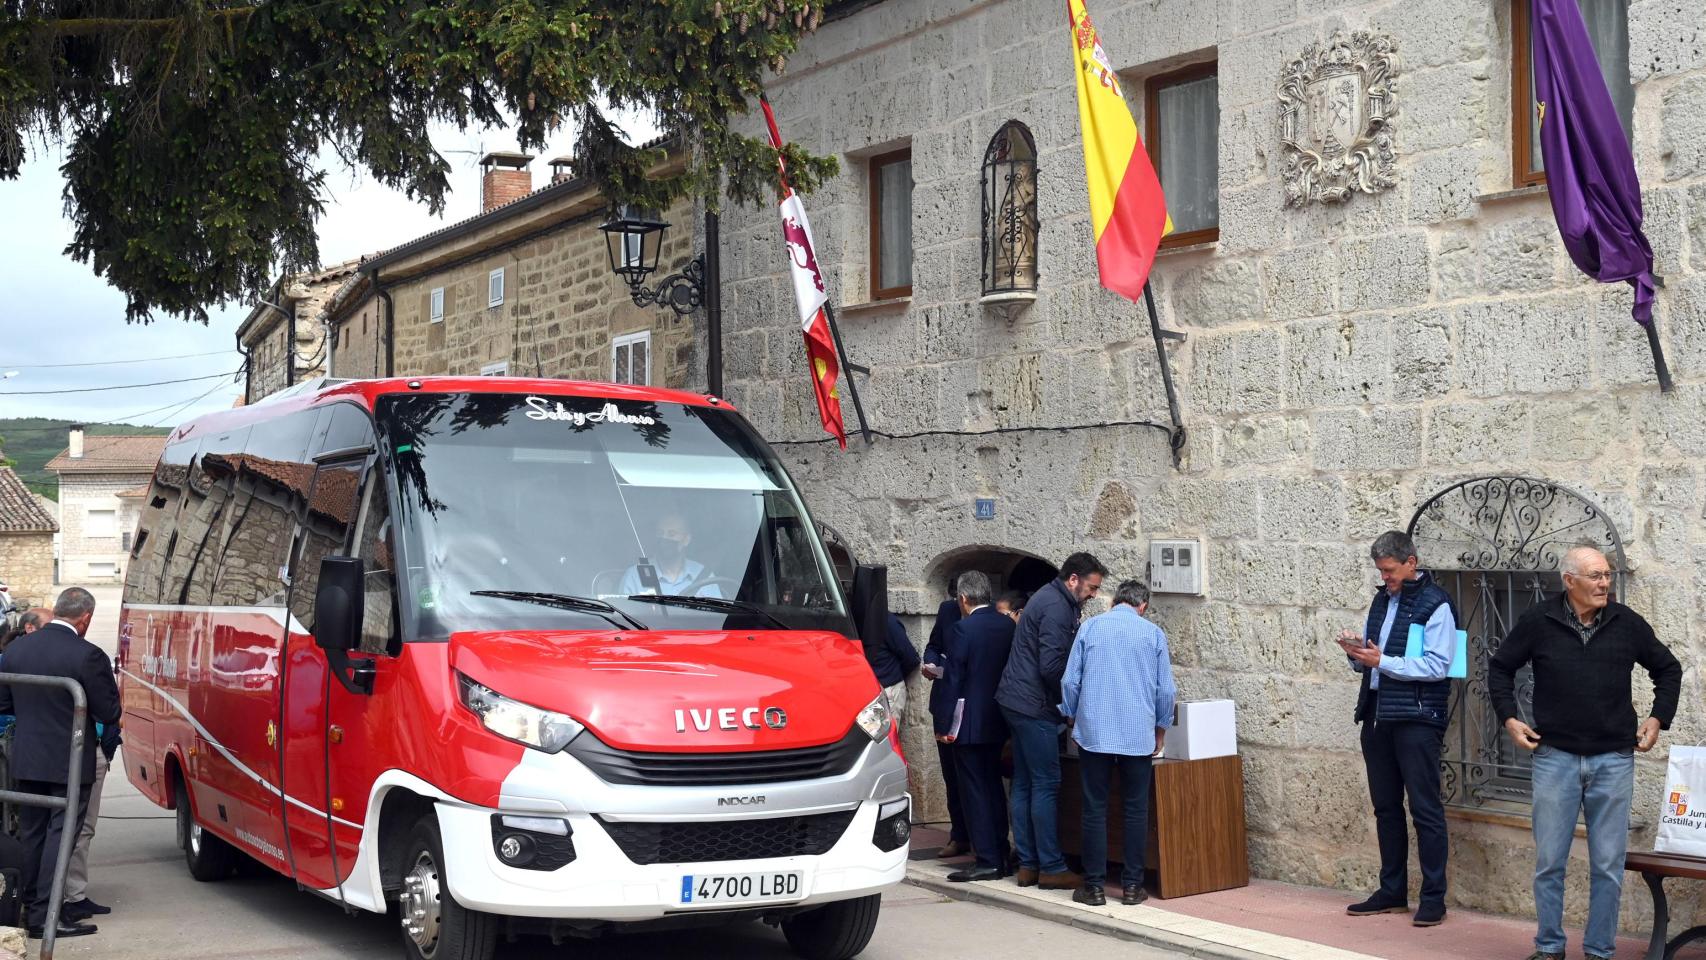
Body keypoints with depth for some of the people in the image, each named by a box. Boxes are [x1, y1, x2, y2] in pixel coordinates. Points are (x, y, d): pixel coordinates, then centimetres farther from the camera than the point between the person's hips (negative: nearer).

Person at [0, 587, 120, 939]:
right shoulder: (87, 656, -18)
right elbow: (109, 713, -14)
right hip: (69, 763, -6)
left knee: (31, 834, 17)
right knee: (61, 834, 1)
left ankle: (30, 906, 25)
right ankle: (46, 915, 0)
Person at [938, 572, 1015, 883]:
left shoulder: (962, 629, -15)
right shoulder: (1008, 627, 3)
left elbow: (954, 680, -14)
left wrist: (944, 725, -9)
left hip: (969, 725, -7)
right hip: (998, 721, 7)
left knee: (974, 791, -1)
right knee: (993, 787, 16)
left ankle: (987, 861, -1)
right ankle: (1000, 856, 19)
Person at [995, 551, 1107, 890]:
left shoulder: (1050, 599, 17)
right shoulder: (1057, 608, -15)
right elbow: (1051, 666, -20)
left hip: (1018, 703, 10)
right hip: (1034, 705, -10)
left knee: (1025, 784, 10)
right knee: (1046, 785, -6)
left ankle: (1027, 865, 13)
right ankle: (1051, 867, -3)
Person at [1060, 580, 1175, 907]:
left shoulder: (1090, 627, 3)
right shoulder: (1153, 634, 4)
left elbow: (1070, 680, 2)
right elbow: (1166, 689, 6)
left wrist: (1072, 718, 18)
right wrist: (1161, 727, 21)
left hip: (1094, 732, 0)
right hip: (1138, 735, 0)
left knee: (1095, 809, 4)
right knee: (1136, 809, 8)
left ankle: (1094, 886, 5)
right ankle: (1132, 885, 10)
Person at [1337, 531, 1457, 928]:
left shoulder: (1436, 604, -8)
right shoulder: (1381, 599, 15)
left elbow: (1437, 666, -17)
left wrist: (1382, 661, -20)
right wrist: (1357, 654, -1)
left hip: (1417, 717, -8)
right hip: (1377, 713, 8)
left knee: (1425, 808, -3)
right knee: (1385, 807, 12)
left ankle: (1433, 898, 2)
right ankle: (1392, 891, 21)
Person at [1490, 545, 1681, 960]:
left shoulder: (1627, 623, 2)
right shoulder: (1538, 622, -2)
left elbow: (1668, 669, 16)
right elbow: (1500, 668, 11)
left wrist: (1658, 718, 8)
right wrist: (1509, 718, 2)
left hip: (1614, 759, 1)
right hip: (1555, 757, -1)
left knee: (1608, 865, 4)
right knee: (1549, 861, 4)